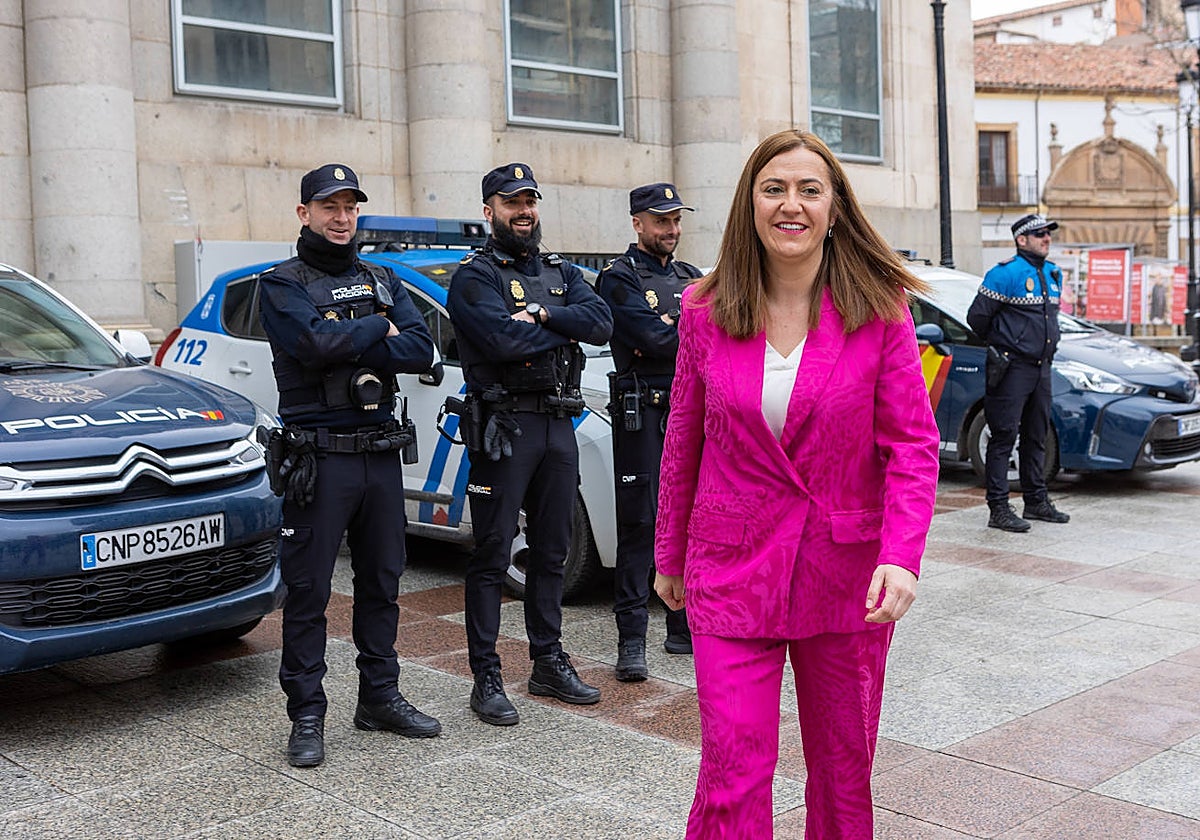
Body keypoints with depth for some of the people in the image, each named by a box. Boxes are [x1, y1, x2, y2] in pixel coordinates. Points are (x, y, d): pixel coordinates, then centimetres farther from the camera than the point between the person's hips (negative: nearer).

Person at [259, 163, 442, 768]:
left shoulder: (382, 281, 14)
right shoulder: (283, 285, -2)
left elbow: (421, 352, -2)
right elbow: (317, 343, -22)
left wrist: (349, 348, -14)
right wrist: (380, 330, -7)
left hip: (381, 452, 5)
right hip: (318, 456, -5)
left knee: (381, 581, 13)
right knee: (308, 591, 0)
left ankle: (380, 697, 25)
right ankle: (306, 715, 10)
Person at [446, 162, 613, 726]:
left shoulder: (561, 273, 16)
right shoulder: (474, 275, -4)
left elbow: (601, 323, -1)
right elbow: (504, 340, -21)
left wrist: (540, 314, -13)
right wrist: (566, 328, -7)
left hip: (559, 425, 6)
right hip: (504, 426, -6)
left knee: (551, 551, 13)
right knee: (492, 557, -2)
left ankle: (549, 663, 24)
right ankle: (486, 679, 5)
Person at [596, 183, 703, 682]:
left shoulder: (690, 278, 18)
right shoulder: (619, 278, -3)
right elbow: (655, 339, -16)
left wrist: (671, 334, -11)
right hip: (642, 415, -6)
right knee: (640, 525, -6)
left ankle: (686, 627, 21)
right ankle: (631, 641, -2)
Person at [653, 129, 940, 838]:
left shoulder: (879, 308, -4)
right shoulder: (706, 310, 0)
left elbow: (913, 444, -5)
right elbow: (683, 443, 8)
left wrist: (901, 556, -19)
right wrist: (670, 558, 12)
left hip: (846, 572, 0)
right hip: (733, 569, 0)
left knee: (844, 766, 13)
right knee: (734, 768, -4)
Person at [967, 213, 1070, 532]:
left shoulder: (1053, 274, 14)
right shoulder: (1005, 273, -12)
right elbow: (977, 316, -10)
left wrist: (1048, 348, 19)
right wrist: (998, 345, 3)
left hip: (1041, 367, 8)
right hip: (1012, 369, -8)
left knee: (1036, 437, 15)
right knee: (1004, 437, -6)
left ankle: (1036, 501, 25)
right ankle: (999, 509, -5)